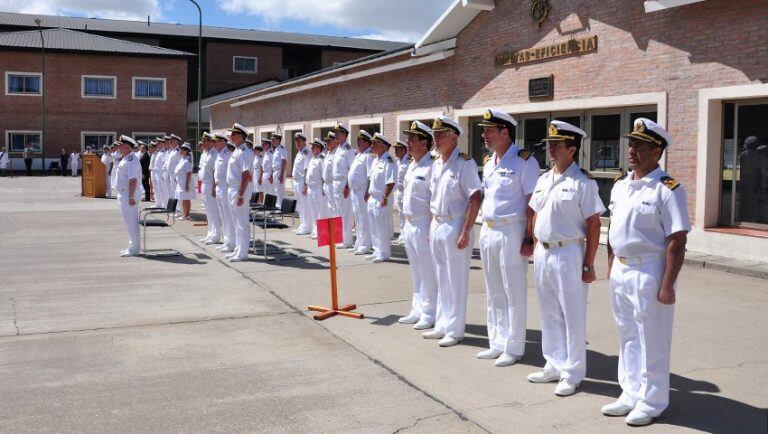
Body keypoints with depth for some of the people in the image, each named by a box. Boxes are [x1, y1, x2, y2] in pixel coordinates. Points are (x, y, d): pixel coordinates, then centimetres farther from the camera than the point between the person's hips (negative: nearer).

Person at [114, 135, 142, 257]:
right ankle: (132, 247, 23)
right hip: (123, 195, 10)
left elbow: (133, 180, -24)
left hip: (128, 195, -10)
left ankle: (134, 249, 2)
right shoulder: (125, 159, 16)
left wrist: (131, 197, -27)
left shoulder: (131, 160, -17)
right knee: (130, 222, 15)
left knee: (131, 222, -5)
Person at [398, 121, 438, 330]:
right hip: (409, 225, 9)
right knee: (416, 273, 16)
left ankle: (429, 314, 8)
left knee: (428, 273, -1)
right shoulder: (412, 165, 14)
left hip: (423, 225, -9)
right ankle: (417, 310, 26)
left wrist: (433, 229, -20)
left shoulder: (431, 166, -15)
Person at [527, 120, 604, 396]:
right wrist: (536, 248, 14)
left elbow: (593, 225, -12)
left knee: (572, 316, 2)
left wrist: (588, 265, -14)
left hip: (568, 253, -7)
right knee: (549, 314, 15)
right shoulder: (543, 180, 11)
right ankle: (554, 365, 28)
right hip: (542, 253, 7)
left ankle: (572, 374, 13)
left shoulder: (583, 182, -11)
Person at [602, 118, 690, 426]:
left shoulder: (667, 189, -14)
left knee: (651, 340, 5)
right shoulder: (620, 184, 9)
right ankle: (630, 394, 32)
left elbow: (677, 242, -17)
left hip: (648, 272, -7)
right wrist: (611, 265, 14)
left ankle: (651, 401, 20)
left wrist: (667, 285, -19)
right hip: (620, 270, 8)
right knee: (627, 336, 17)